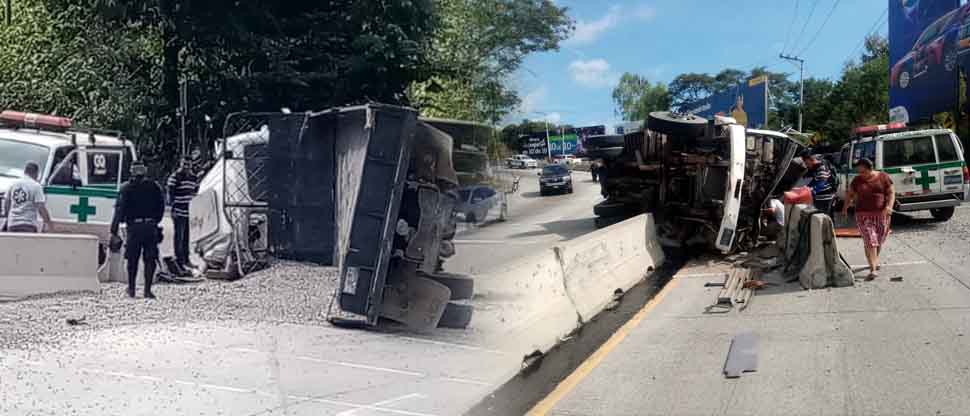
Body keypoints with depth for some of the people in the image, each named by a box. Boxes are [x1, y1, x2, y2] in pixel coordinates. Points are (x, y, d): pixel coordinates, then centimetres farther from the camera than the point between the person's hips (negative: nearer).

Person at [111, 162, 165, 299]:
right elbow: (161, 207, 8)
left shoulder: (126, 188, 1)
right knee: (150, 259, 3)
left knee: (132, 259, 13)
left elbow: (120, 209, -5)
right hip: (151, 227, 1)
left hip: (134, 227, -1)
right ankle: (147, 290, -2)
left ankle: (131, 289, 20)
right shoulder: (154, 186, 7)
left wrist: (114, 231, -5)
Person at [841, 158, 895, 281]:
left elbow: (891, 192, 1)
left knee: (879, 240, 13)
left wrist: (889, 206, -14)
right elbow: (850, 194, 14)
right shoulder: (857, 181, 5)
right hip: (864, 215, -1)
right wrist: (845, 206, 2)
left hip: (881, 214, 1)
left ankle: (875, 260, 42)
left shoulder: (883, 177, 2)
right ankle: (873, 269, -13)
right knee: (870, 241, -10)